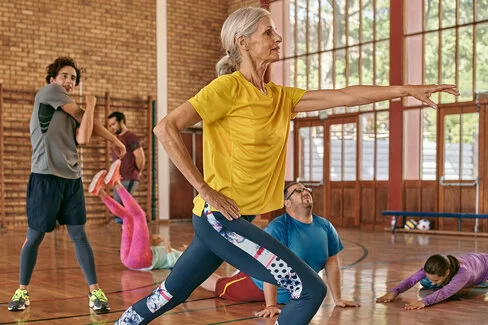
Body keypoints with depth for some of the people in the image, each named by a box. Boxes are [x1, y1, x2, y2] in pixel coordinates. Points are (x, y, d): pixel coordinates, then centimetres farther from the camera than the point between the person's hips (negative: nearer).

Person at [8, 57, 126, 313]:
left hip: (72, 178, 5)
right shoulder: (47, 91, 4)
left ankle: (95, 291, 4)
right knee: (34, 236, 3)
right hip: (45, 177, -5)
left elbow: (83, 139, -4)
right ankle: (23, 291, 18)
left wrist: (90, 106, -5)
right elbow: (81, 115, -2)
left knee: (79, 235, 3)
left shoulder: (74, 116, 16)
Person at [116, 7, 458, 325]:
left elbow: (345, 95, 10)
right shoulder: (228, 87, -12)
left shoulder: (280, 97, 10)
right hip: (220, 217, -8)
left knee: (170, 294, 21)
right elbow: (166, 128, -18)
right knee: (310, 289, -10)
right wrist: (205, 189, -20)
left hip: (222, 220, 8)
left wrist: (405, 89, 6)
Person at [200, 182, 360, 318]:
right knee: (218, 285, 13)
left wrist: (337, 299, 0)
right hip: (259, 285, -5)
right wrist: (270, 305, -36)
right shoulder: (278, 228, -29)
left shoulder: (325, 227, -9)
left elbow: (332, 263, -1)